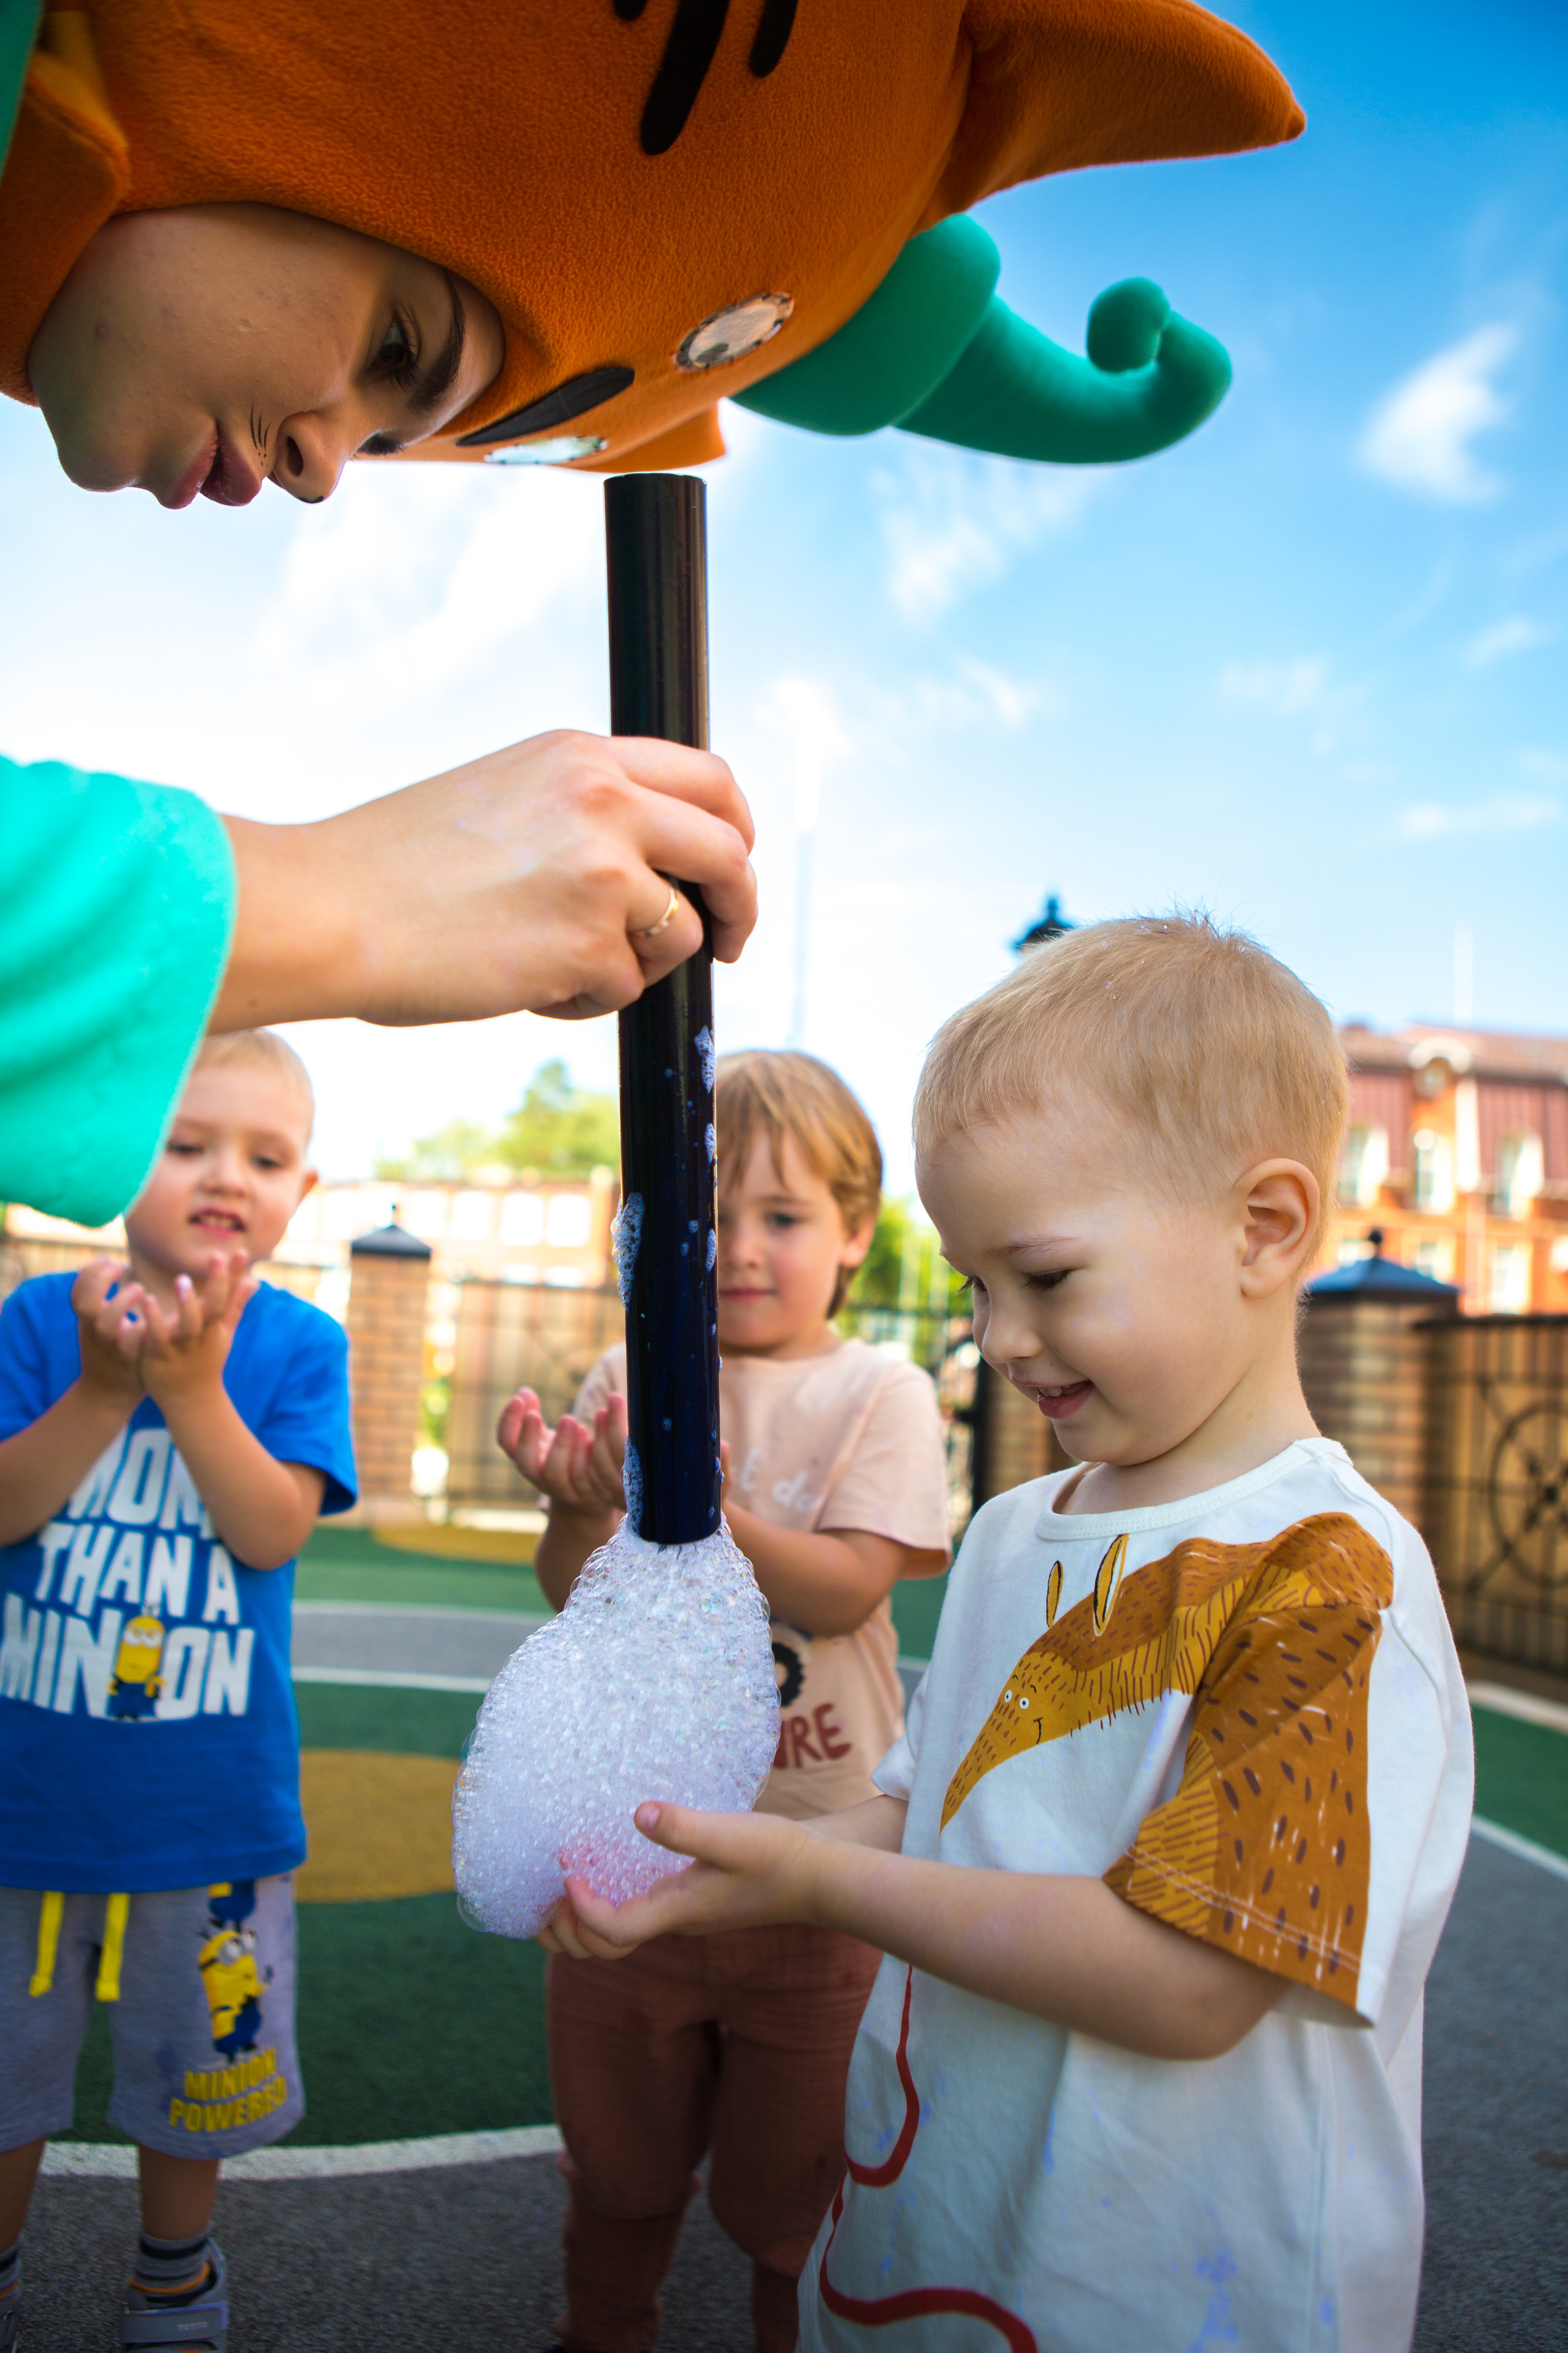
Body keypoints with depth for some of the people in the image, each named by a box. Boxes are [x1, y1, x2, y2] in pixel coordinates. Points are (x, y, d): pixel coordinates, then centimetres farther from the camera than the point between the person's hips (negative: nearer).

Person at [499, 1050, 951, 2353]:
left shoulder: (880, 1393, -7)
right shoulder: (625, 1379, -1)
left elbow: (843, 1590, -17)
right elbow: (573, 1591, -4)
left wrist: (709, 1511, -31)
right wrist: (582, 1503, -25)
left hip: (816, 1848, -2)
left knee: (793, 2169, 15)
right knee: (617, 2153, 22)